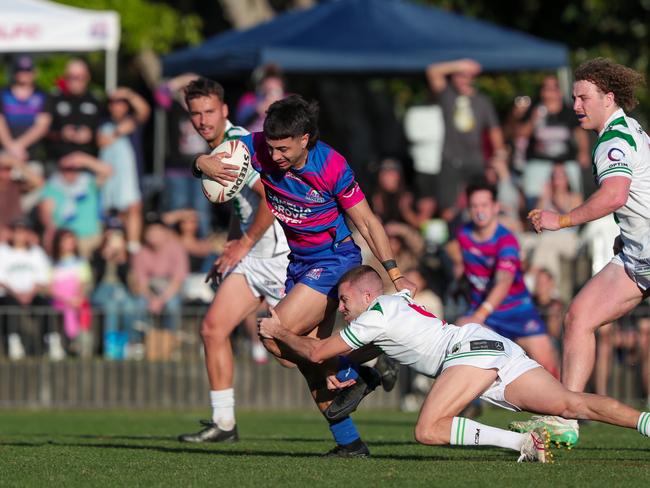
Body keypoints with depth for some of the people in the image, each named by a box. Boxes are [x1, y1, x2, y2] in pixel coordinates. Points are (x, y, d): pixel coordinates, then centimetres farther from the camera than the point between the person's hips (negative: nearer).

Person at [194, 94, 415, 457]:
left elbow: (367, 222, -12)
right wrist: (205, 165, -27)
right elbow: (209, 161, -1)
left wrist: (394, 275, -12)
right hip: (296, 262, 7)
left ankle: (352, 376, -2)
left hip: (335, 259, -6)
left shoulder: (331, 167, -22)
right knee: (308, 354, 5)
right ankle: (349, 443, 13)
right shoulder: (260, 147, -12)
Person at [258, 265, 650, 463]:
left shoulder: (375, 314, 3)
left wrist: (279, 331, 22)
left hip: (471, 348, -9)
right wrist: (343, 369, 34)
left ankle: (522, 442, -31)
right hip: (500, 351, 9)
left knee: (429, 431, -19)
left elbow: (316, 352, 7)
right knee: (571, 404, -10)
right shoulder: (396, 301, 29)